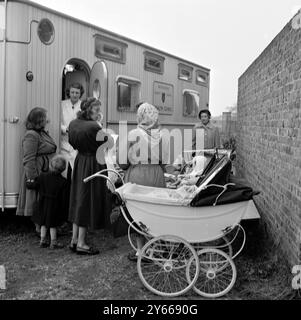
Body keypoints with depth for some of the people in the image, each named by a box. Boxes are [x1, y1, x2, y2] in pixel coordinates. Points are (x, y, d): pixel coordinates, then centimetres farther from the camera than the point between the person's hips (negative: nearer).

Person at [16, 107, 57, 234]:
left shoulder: (42, 132, 13)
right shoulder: (31, 135, -17)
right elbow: (28, 160, -22)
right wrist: (31, 178, -24)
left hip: (46, 173, 10)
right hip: (37, 174, -10)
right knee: (38, 202, 0)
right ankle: (39, 228, 10)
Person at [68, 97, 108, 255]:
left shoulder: (73, 124, 2)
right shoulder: (94, 127, -23)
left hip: (79, 163, 8)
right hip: (93, 165, -8)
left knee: (78, 201, 16)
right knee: (88, 202, 1)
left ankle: (74, 240, 24)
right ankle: (81, 243, 9)